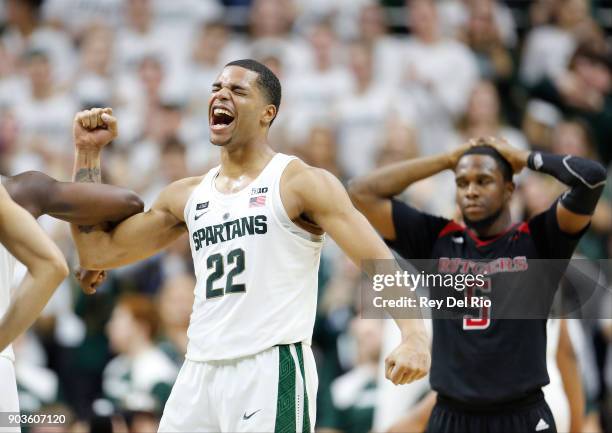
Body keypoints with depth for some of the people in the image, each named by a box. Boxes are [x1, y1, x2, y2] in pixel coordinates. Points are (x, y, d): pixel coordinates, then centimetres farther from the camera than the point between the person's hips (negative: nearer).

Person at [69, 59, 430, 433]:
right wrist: (88, 152, 15)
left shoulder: (300, 183, -2)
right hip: (200, 373, 6)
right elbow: (98, 252, 20)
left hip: (273, 368, -6)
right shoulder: (186, 196, 16)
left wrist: (414, 337, -27)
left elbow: (381, 264, -9)